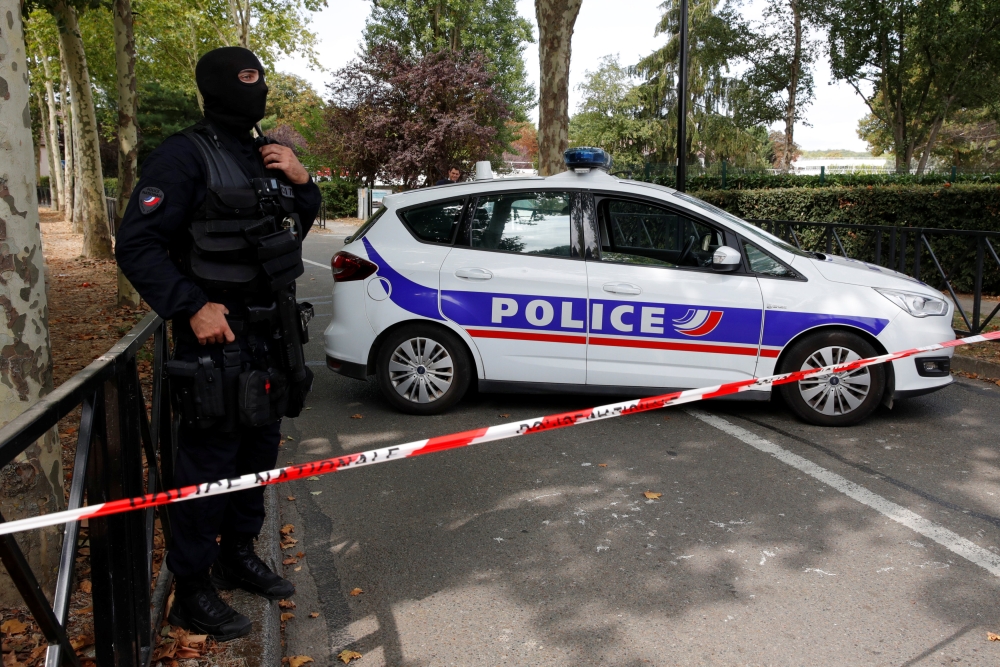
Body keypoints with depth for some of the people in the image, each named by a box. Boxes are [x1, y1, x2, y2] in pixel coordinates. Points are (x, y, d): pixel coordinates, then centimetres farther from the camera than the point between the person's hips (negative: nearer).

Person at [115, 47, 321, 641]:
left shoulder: (268, 157, 13)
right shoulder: (187, 156, -11)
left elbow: (298, 229, 21)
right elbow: (138, 245, -16)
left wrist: (301, 183, 2)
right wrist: (192, 307, -24)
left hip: (272, 335, 8)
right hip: (217, 334, -8)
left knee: (259, 451, 17)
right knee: (209, 464, -1)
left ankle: (239, 556, 35)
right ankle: (192, 591, 14)